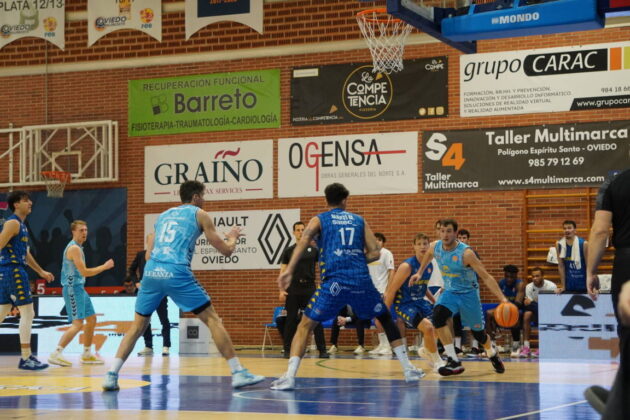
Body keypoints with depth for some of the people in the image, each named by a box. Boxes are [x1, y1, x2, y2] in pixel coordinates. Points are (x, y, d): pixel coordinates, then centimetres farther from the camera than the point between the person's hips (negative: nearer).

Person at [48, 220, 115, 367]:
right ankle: (56, 354, -19)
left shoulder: (77, 247, 17)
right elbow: (84, 272, -19)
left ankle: (87, 355, 21)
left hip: (79, 288, 11)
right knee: (77, 323, -16)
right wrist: (104, 267, -12)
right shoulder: (74, 248, -15)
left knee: (91, 319, 14)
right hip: (73, 288, -11)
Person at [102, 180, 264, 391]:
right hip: (176, 273, -4)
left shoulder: (164, 215, 27)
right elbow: (226, 250, 12)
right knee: (212, 319, 4)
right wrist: (233, 237, 35)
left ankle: (111, 375, 3)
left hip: (151, 271, 5)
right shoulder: (199, 214, 12)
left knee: (138, 325, 15)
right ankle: (238, 373, 1)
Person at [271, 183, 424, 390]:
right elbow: (374, 253, 12)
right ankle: (409, 369, 21)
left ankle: (289, 376, -9)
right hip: (362, 281, 2)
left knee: (305, 325, 7)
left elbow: (304, 240, -6)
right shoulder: (359, 220, 20)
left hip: (334, 282, -2)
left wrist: (289, 270, -11)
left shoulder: (319, 220, 14)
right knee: (386, 318, 24)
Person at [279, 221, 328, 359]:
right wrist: (281, 290, -5)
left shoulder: (313, 250, 7)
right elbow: (283, 272, 6)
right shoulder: (288, 251, 7)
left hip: (310, 287, 0)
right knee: (291, 320, 3)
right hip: (293, 289, 0)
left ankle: (322, 350, -2)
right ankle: (288, 350, 11)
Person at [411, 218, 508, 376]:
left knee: (477, 331, 9)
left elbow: (486, 277, -25)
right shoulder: (435, 247, -11)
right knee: (438, 316, -26)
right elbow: (428, 256, 18)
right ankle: (454, 362, -23)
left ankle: (493, 354, 46)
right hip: (450, 292, 4)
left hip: (468, 293, -3)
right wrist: (419, 273, 20)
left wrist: (502, 299, -32)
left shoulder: (465, 253, -26)